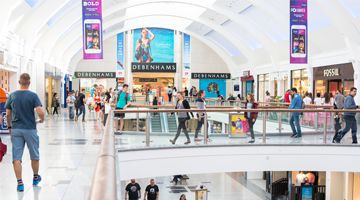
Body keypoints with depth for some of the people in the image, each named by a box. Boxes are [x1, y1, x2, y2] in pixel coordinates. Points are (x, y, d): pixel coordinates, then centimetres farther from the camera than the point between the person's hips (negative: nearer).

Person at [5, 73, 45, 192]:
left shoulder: (12, 95, 1)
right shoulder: (33, 96, -8)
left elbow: (8, 114, 5)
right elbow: (40, 112, -18)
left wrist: (10, 126, 19)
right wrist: (42, 119, 3)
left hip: (16, 130, 2)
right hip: (30, 129, -2)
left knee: (16, 157, 3)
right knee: (34, 156, 16)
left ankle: (20, 183, -3)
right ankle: (36, 178, 32)